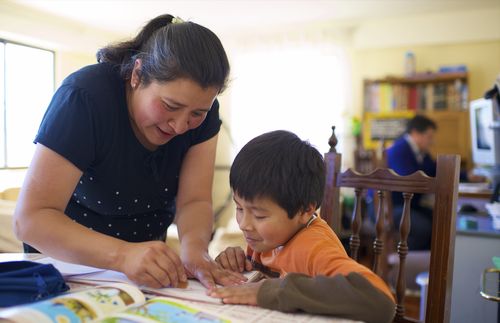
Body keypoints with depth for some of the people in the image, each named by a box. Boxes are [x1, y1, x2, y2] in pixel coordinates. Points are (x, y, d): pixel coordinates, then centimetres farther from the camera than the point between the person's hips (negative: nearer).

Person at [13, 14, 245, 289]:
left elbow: (195, 201, -21)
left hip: (147, 240, 3)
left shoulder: (201, 108, -19)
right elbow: (30, 218, -36)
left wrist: (194, 249, -43)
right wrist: (123, 255, -50)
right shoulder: (85, 97, -32)